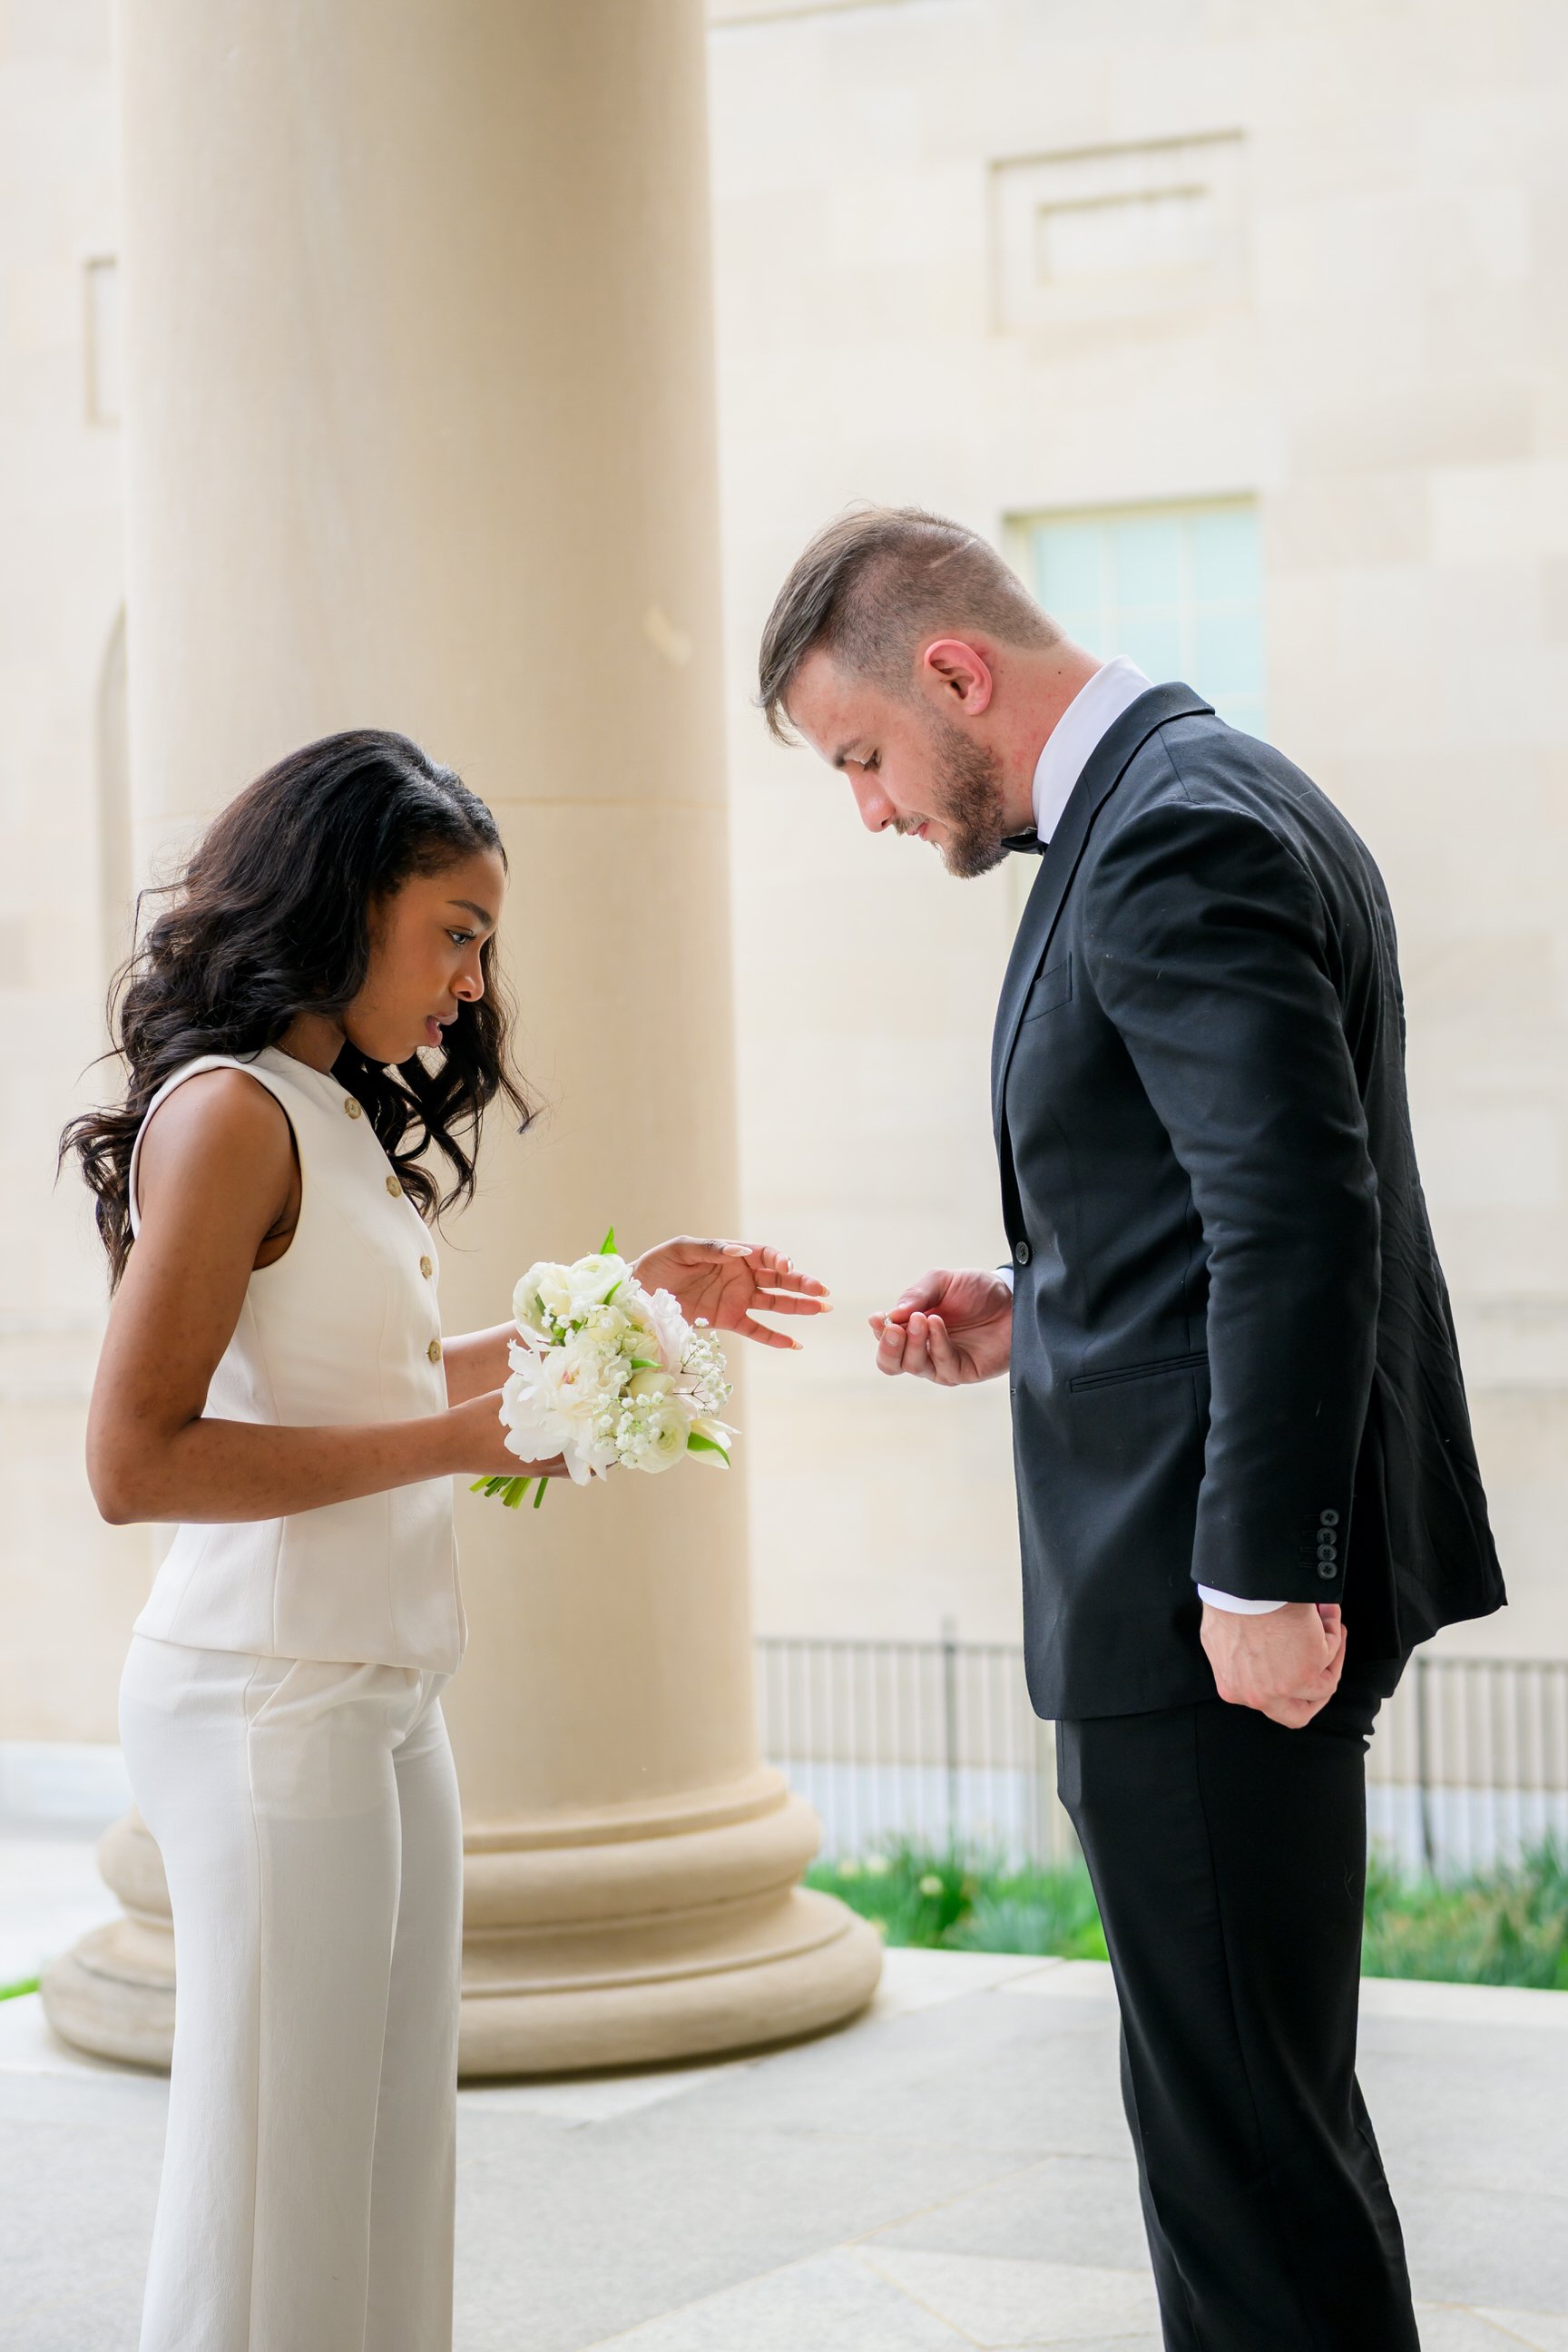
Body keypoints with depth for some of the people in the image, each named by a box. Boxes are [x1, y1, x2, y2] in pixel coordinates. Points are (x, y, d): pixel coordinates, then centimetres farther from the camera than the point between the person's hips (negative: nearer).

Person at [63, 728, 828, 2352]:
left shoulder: (333, 1115, 15)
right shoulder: (228, 1112, -13)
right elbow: (134, 1459, -18)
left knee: (385, 2159, 11)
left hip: (375, 1700, 9)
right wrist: (451, 1444, -19)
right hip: (272, 1703, -9)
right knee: (276, 2183, -1)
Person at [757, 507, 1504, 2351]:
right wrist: (1037, 1318, 12)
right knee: (1267, 2103, 18)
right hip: (1226, 1574, 11)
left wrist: (1261, 1577, -23)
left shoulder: (1172, 838, -16)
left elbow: (1299, 1217, -23)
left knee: (1240, 2116, -4)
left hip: (1211, 1603, -11)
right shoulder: (1207, 800, 17)